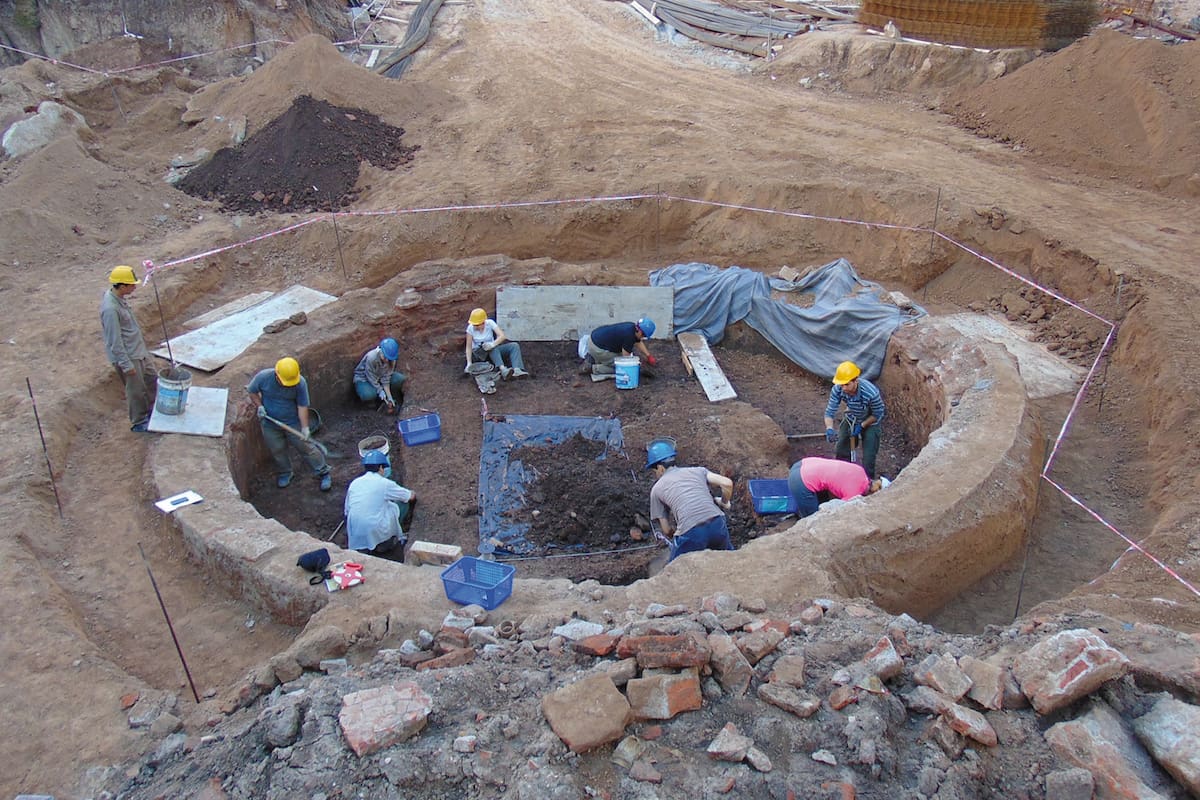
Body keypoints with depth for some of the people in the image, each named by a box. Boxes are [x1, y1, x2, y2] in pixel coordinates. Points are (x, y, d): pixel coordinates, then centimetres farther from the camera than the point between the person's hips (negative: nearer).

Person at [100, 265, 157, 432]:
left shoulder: (118, 297, 0)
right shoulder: (110, 309, -29)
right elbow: (115, 341, -25)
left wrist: (141, 336, 24)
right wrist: (126, 365, -21)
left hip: (139, 350, 9)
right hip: (127, 356, -9)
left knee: (151, 380, 23)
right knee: (136, 390, 6)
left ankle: (152, 409, 43)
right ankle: (138, 422, 24)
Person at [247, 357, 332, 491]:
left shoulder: (300, 383, -25)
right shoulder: (263, 377, -22)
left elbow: (302, 406, -18)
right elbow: (252, 391, -1)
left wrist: (305, 428, -22)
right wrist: (259, 406, -14)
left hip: (293, 423, -1)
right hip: (269, 423, 2)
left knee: (306, 447, 5)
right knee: (277, 450, 17)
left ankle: (323, 473, 20)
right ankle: (284, 473, 44)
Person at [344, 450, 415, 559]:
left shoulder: (354, 483, 7)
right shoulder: (384, 483, -5)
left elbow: (347, 510, 15)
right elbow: (411, 496, 8)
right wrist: (412, 493, 34)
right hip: (376, 533, -5)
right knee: (403, 504, 12)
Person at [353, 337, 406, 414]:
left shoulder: (391, 359, -18)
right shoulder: (371, 357, -35)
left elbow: (386, 378, -16)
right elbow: (371, 377, -25)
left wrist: (390, 397, -21)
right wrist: (380, 390, -26)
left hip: (379, 376, 5)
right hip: (363, 378, -5)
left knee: (400, 378, -19)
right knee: (368, 395, -37)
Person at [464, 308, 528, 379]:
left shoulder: (490, 323, -12)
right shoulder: (471, 328, -13)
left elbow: (502, 336, -22)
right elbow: (469, 347, -12)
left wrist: (493, 344, -40)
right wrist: (469, 363, -22)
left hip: (493, 352, 3)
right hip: (478, 353, -3)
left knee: (514, 346, -19)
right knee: (491, 348, -37)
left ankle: (517, 370, -42)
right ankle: (503, 370, -56)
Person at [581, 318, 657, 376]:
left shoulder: (632, 327, 2)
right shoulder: (629, 336, -25)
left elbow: (639, 343, 21)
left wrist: (649, 356, 15)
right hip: (597, 348, -10)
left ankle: (591, 359, 15)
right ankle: (591, 368, -6)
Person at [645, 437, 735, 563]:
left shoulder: (657, 489, 14)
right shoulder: (696, 470, 19)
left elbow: (666, 530, 15)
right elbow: (727, 483, 7)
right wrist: (724, 502, 27)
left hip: (690, 532, -3)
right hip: (717, 524, 3)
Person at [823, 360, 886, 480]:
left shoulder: (871, 393, -39)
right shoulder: (837, 389, -31)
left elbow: (877, 415, -20)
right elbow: (829, 411, -23)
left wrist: (861, 426, -23)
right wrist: (829, 429, -41)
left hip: (871, 421, -4)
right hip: (851, 419, 4)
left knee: (868, 457, -3)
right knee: (842, 452, 12)